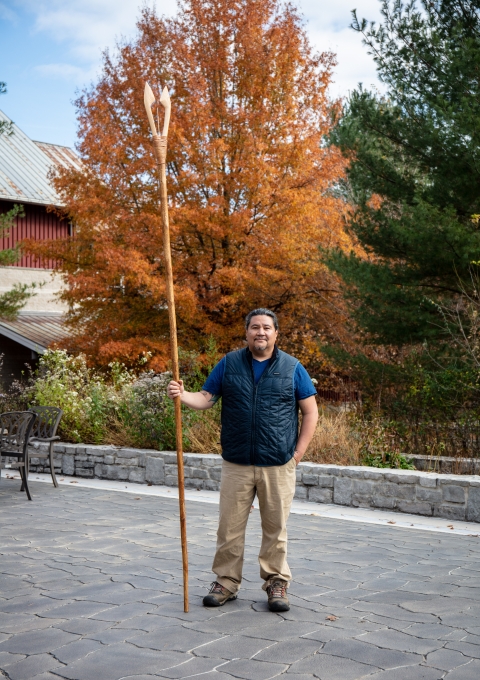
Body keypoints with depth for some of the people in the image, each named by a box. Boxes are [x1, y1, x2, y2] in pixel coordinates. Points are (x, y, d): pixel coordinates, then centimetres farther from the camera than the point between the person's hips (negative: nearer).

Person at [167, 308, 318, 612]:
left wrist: (298, 452, -2)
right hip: (236, 464, 1)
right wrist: (182, 395, -17)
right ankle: (227, 582, 18)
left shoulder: (292, 368, 3)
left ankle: (277, 583, 20)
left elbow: (311, 411, 4)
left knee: (276, 527, 7)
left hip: (278, 465, -1)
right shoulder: (229, 364, 6)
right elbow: (206, 398, 4)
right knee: (230, 526, 5)